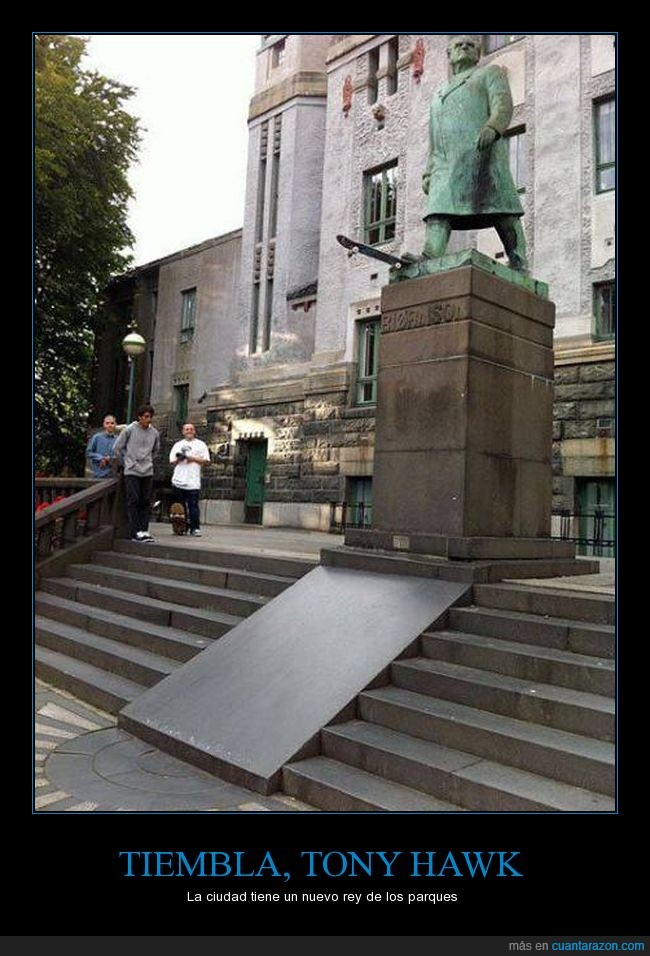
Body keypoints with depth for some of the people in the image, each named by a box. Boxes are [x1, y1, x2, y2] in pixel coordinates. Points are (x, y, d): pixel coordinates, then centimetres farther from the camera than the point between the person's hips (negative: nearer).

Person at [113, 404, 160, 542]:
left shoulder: (154, 433, 6)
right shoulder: (129, 430, -4)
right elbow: (117, 448, 4)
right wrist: (127, 462, 7)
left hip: (148, 472, 4)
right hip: (132, 471, -4)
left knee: (145, 502, 4)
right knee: (133, 501, -6)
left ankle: (144, 530, 8)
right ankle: (136, 532, -6)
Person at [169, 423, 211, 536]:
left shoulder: (201, 444, 13)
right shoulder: (178, 445, 20)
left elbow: (206, 461, 5)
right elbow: (172, 462, 16)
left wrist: (193, 459, -6)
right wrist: (179, 458, -5)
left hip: (193, 481, -3)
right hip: (179, 480, 3)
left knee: (193, 505, -8)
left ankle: (195, 528, -5)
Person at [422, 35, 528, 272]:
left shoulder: (490, 73, 22)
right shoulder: (439, 94, 37)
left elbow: (503, 104, 1)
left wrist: (492, 128, -21)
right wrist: (428, 174, 15)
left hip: (481, 153, -4)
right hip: (445, 164, 4)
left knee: (503, 215, -12)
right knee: (437, 218, -17)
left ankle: (520, 267, -14)